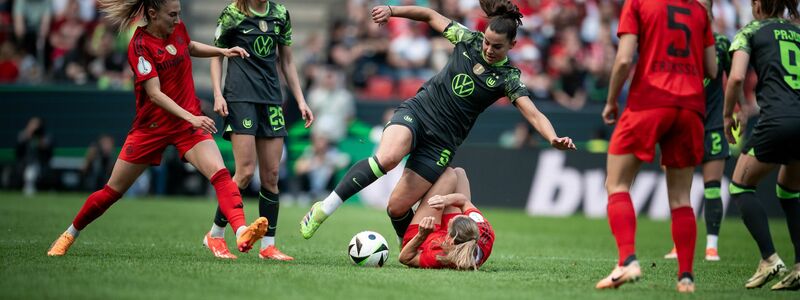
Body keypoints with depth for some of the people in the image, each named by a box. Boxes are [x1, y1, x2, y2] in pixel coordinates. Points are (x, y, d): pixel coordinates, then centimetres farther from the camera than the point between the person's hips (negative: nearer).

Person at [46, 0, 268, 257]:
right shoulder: (140, 45, -17)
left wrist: (223, 51, 11)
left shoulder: (177, 28, 0)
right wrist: (192, 118, -34)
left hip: (189, 120, 4)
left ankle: (242, 234, -39)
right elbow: (154, 93, -25)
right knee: (113, 190, 9)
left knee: (219, 173, -23)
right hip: (151, 126, -4)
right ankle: (70, 234, 30)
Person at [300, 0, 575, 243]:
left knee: (398, 207, -8)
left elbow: (533, 113, -19)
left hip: (441, 142, -1)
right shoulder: (468, 40, 0)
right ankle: (325, 208, -25)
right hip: (416, 112, 1)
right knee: (387, 158, -33)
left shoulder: (508, 78, -6)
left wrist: (553, 138, -37)